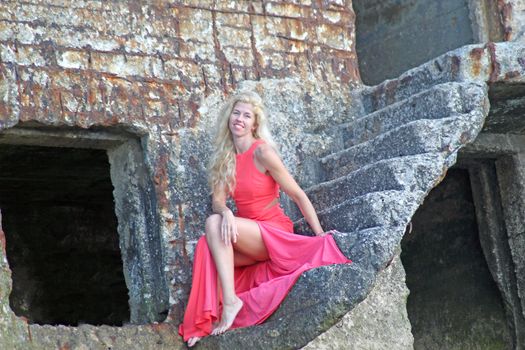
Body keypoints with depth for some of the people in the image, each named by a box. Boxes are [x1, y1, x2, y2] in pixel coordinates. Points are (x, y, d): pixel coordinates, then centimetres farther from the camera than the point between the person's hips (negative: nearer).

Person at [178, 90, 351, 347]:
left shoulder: (262, 152, -11)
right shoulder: (225, 157, 7)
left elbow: (298, 195, -11)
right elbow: (217, 201, -1)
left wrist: (321, 236, -15)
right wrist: (226, 212, -26)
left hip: (275, 233, -5)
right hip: (248, 237, 5)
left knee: (214, 223, -27)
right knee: (206, 247, -23)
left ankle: (231, 300, -28)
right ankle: (206, 320, -25)